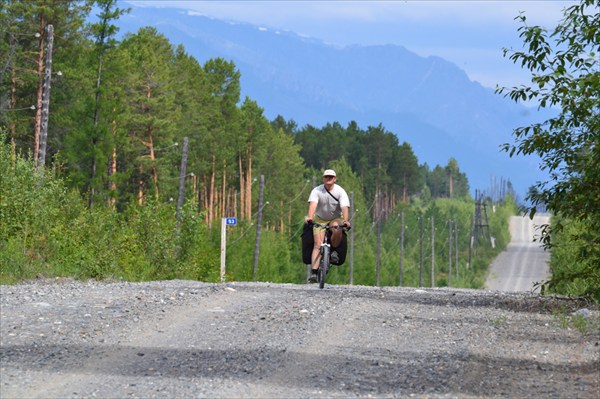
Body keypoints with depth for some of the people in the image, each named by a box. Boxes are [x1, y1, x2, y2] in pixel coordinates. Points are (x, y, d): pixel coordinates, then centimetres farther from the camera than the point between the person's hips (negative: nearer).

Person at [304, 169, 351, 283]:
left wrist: (345, 221, -45)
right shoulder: (317, 191, -15)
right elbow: (312, 204, -31)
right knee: (318, 244, -16)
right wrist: (309, 217, -50)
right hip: (320, 219, 0)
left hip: (336, 218, 0)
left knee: (337, 231, -35)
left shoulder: (340, 191, -15)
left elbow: (344, 207, -27)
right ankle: (314, 272, -23)